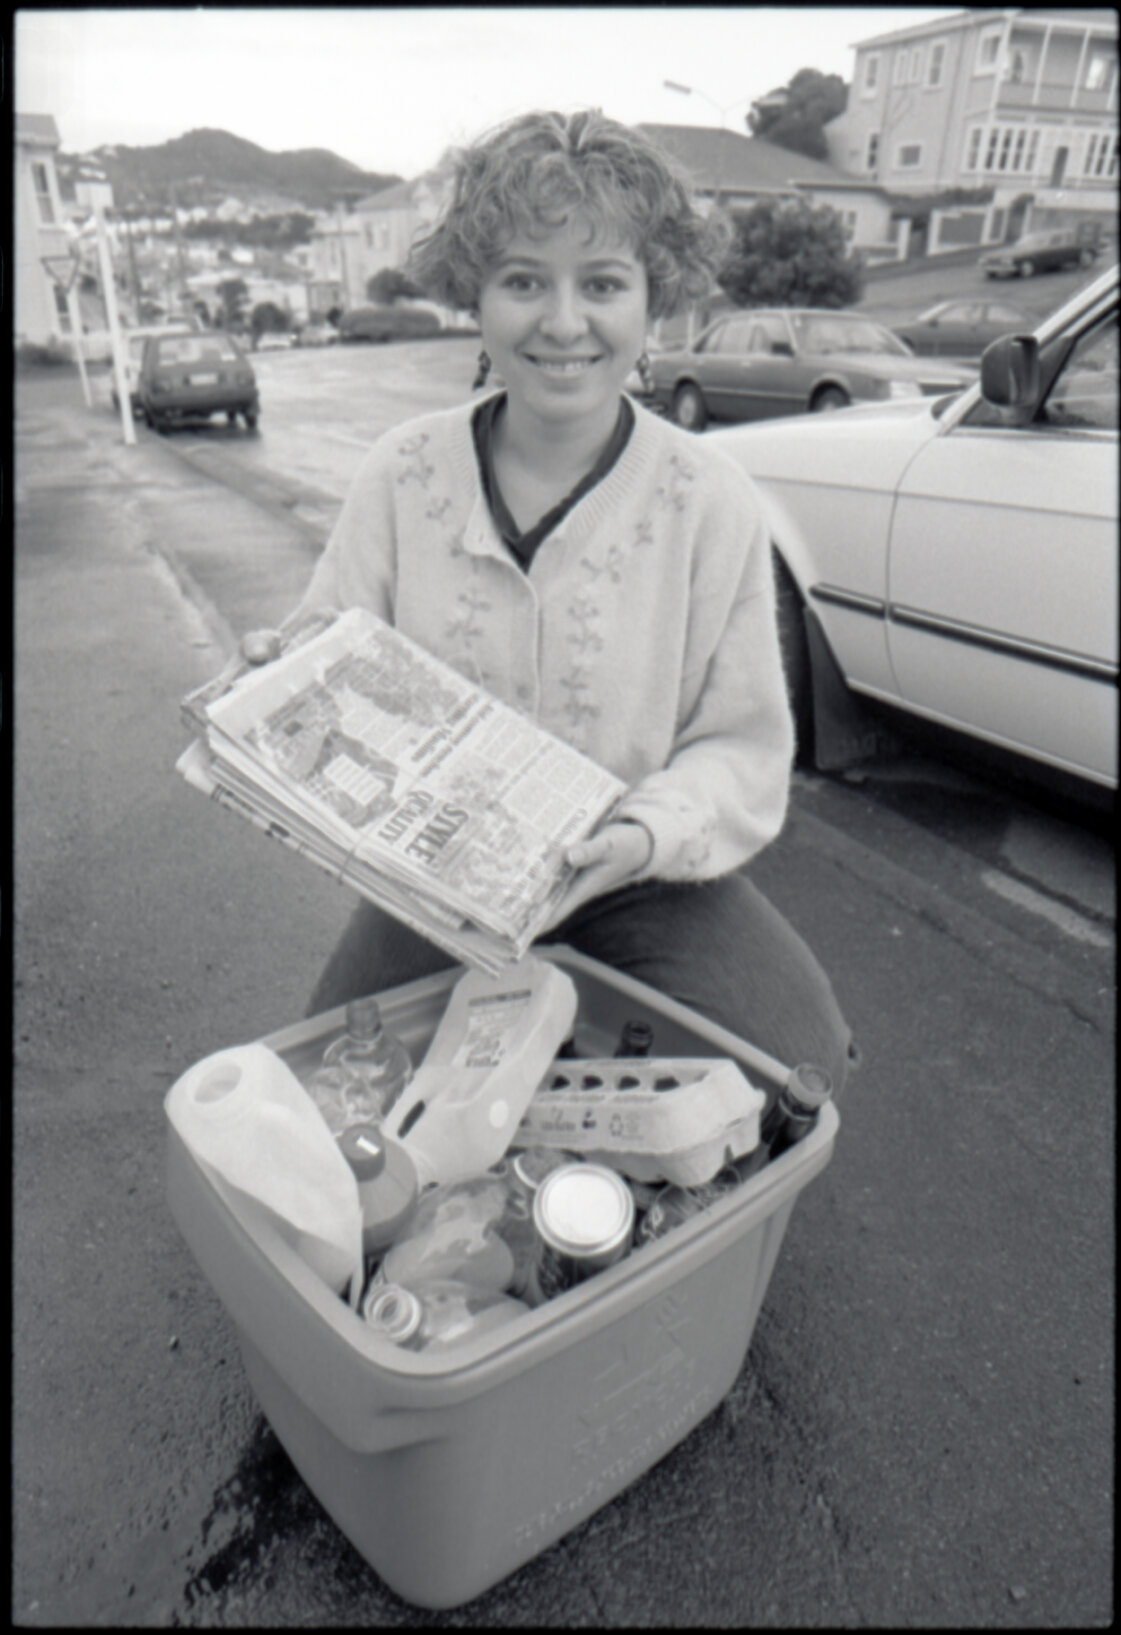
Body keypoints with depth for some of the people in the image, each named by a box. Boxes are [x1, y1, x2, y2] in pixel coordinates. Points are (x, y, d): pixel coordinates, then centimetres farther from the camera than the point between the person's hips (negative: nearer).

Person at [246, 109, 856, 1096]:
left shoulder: (712, 500, -8)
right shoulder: (402, 476, -4)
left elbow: (744, 749, -6)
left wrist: (646, 834, -25)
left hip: (644, 881, 0)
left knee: (796, 1069, -19)